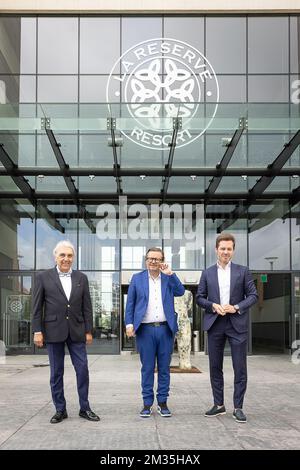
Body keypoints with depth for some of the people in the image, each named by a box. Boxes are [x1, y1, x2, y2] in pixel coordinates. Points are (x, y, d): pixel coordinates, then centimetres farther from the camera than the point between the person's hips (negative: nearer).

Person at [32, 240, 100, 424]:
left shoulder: (81, 278, 8)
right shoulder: (44, 277, 1)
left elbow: (87, 307, 8)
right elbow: (37, 307, 1)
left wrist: (89, 331, 4)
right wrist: (37, 331, -5)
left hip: (76, 331, 2)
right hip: (54, 331, -2)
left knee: (83, 370, 2)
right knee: (56, 373, 6)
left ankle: (84, 408, 14)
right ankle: (60, 410, 16)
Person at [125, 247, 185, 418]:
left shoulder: (169, 278, 9)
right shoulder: (137, 278, 7)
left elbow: (181, 291, -6)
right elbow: (130, 303, 6)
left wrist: (170, 274, -13)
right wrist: (129, 323, -4)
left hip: (165, 329, 1)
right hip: (145, 329, -1)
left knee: (164, 368, 6)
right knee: (147, 368, 3)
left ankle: (163, 402, 16)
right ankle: (147, 403, 11)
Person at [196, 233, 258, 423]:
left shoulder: (242, 271, 5)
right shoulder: (207, 273, 9)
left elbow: (253, 295, 2)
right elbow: (200, 297, 9)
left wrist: (236, 307, -12)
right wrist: (213, 306, -10)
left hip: (237, 323, -2)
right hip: (215, 324, 2)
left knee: (240, 368, -1)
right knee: (215, 367, 7)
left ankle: (238, 407, 8)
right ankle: (219, 405, 19)